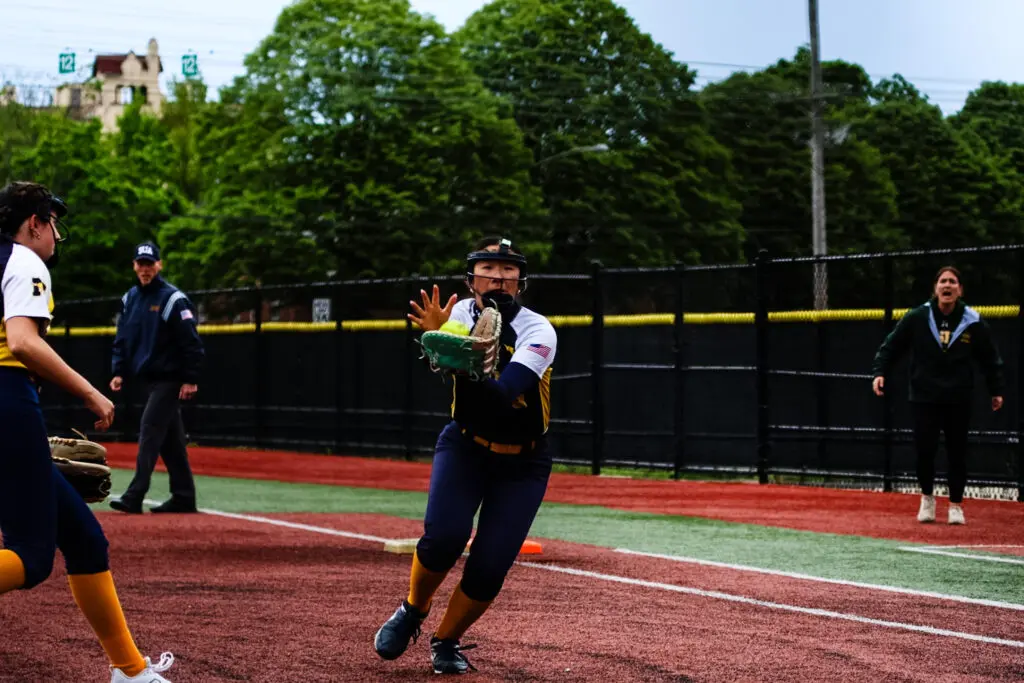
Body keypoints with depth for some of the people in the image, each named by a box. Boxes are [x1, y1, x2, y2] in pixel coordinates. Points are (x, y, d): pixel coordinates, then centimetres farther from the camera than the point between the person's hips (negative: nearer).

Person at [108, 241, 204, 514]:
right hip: (148, 379, 7)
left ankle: (134, 496, -18)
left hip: (169, 379, -7)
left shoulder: (173, 299, -11)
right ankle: (183, 497, 15)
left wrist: (190, 379, -16)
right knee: (170, 440, 10)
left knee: (150, 434, -14)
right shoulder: (129, 299, 11)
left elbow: (191, 342, -13)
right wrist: (119, 371, 6)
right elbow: (122, 339, 18)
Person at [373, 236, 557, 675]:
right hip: (465, 445, 1)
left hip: (523, 462, -1)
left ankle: (446, 642, 16)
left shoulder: (538, 331, -21)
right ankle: (412, 611, 7)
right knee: (444, 536, -22)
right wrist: (440, 338, -52)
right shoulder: (461, 313, -9)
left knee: (489, 567, -10)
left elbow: (501, 397, -36)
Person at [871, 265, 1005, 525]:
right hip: (924, 397, 0)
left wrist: (997, 390, 9)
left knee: (957, 453, 4)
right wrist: (880, 372, -8)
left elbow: (990, 358, 9)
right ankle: (927, 497, 20)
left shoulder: (973, 323, -2)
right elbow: (891, 346, 3)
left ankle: (956, 504, 20)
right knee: (924, 450, -4)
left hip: (958, 400, 1)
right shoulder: (917, 318, -4)